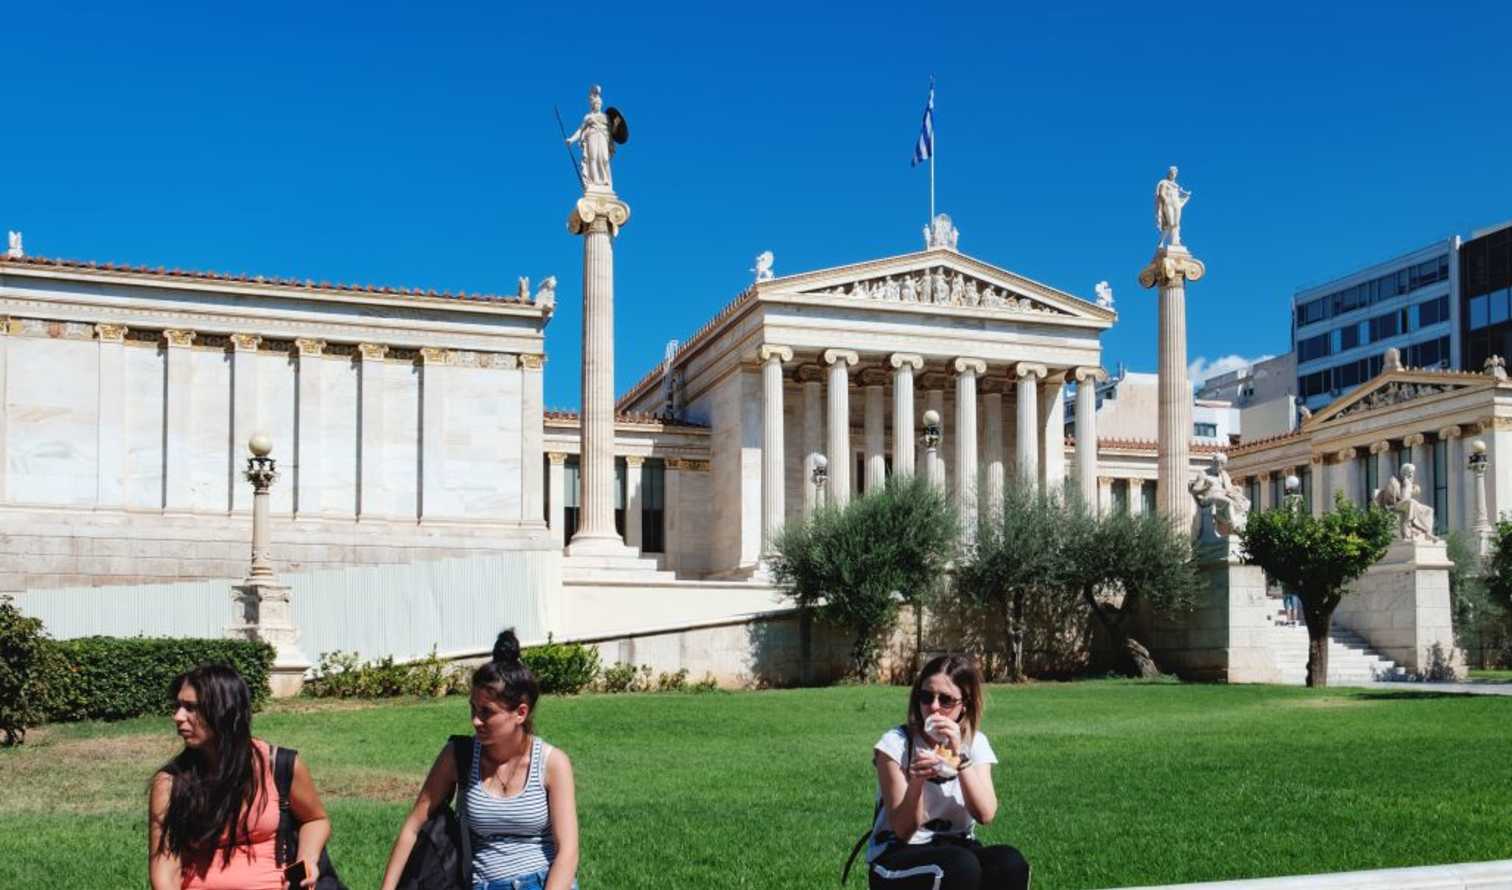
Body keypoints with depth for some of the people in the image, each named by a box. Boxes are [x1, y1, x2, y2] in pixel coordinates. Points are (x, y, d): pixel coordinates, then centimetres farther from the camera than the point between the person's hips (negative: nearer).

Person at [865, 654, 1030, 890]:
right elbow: (903, 829, -15)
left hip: (955, 850, 4)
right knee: (961, 866, -35)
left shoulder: (975, 743, 1)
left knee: (1010, 863, -28)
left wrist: (959, 756, -23)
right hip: (897, 858, -4)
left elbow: (985, 814, -14)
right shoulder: (897, 743, -12)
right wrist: (917, 782, -32)